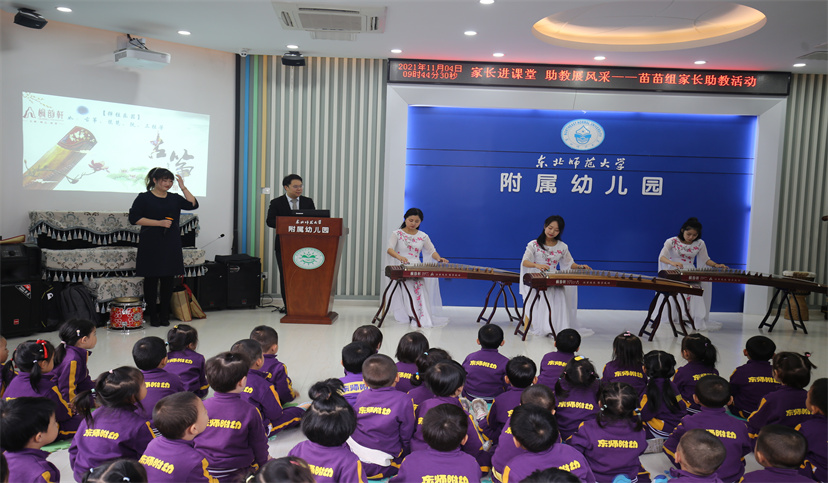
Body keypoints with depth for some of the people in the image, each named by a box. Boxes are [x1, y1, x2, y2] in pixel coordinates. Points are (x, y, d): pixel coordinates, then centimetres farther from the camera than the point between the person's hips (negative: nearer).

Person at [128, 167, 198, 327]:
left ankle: (164, 315, 15)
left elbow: (193, 205, 1)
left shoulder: (174, 198, 12)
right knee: (151, 279, 0)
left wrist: (183, 187, -4)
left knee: (168, 280, 6)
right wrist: (159, 223, -13)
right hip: (151, 245, -4)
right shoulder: (144, 198, 0)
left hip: (171, 245, 4)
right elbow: (134, 218, -7)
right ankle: (153, 316, 9)